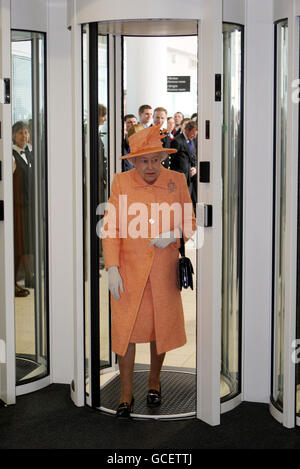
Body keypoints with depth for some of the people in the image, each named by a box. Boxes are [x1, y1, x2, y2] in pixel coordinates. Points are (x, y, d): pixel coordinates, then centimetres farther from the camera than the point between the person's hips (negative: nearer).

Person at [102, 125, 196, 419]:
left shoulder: (177, 181, 0)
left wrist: (172, 235, -15)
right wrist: (112, 268, -12)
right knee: (125, 328, -3)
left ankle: (154, 381, 34)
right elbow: (111, 228, -4)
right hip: (128, 269, -1)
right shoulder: (121, 182, -3)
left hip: (164, 270, 2)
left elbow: (189, 223, 7)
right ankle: (126, 393, 10)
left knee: (161, 326, 12)